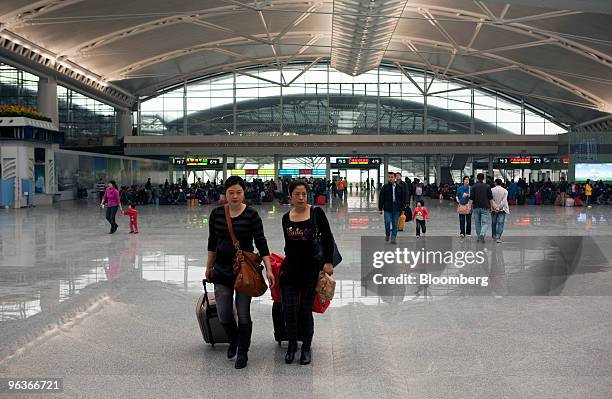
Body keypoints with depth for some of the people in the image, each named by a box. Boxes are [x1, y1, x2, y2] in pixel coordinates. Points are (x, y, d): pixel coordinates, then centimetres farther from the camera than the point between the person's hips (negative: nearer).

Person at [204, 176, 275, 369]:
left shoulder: (251, 214, -9)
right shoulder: (216, 213, 0)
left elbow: (261, 243, -9)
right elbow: (212, 242, 10)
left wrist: (268, 270, -15)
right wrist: (209, 267, 14)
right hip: (222, 269, 3)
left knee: (243, 313, 2)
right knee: (224, 314, 3)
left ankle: (242, 352, 19)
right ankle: (233, 339, 34)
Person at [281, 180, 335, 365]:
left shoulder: (316, 212, -4)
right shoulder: (286, 218, 5)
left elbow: (328, 238, -4)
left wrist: (328, 262, -9)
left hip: (311, 268, -2)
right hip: (290, 267, 3)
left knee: (305, 310, 0)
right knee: (289, 310, -1)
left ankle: (306, 348, 19)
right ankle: (292, 345, 22)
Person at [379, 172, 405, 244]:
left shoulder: (399, 187, 7)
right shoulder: (385, 187, 1)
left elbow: (402, 198, 10)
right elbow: (381, 198, 2)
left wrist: (402, 208, 7)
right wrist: (380, 208, -1)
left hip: (396, 208, 2)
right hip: (387, 208, -2)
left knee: (395, 224, 5)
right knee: (387, 222, -8)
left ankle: (393, 238, 11)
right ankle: (387, 235, 17)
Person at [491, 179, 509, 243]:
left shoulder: (492, 190, -4)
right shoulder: (505, 191, -3)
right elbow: (504, 201, -11)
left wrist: (495, 207, -8)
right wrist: (499, 207, -11)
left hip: (494, 209, 1)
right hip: (502, 209, -1)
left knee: (494, 223, 15)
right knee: (500, 223, -3)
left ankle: (494, 236, 28)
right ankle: (498, 237, -16)